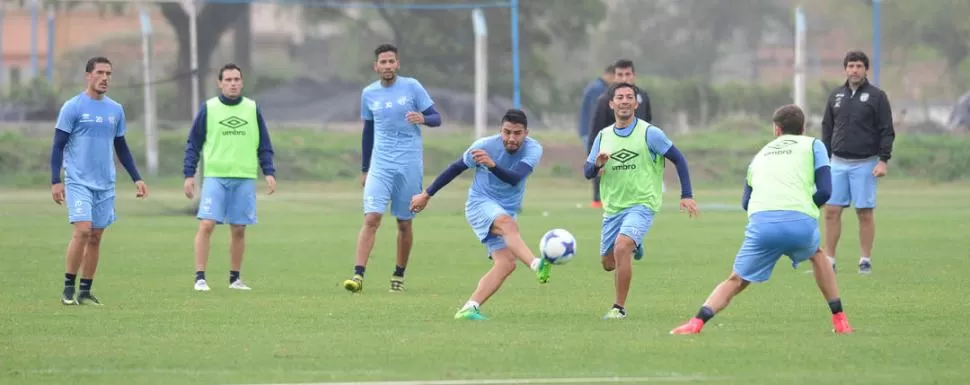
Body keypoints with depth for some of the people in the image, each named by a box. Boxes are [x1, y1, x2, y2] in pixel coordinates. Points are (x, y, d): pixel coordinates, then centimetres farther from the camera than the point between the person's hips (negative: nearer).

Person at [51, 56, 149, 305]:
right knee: (83, 231, -16)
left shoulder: (115, 110, 11)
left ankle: (85, 292, 11)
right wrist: (55, 181, -12)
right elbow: (58, 146, -4)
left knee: (96, 237, 4)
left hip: (105, 184, 5)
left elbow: (122, 147, 20)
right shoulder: (72, 107, -4)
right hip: (78, 182, -5)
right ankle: (68, 288, -6)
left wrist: (136, 178, 14)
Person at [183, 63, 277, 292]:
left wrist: (269, 172, 2)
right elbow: (193, 144, 5)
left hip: (245, 178, 2)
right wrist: (189, 174, -2)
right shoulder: (208, 109, 2)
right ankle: (200, 278, -11)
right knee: (206, 225, -13)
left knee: (239, 229, 5)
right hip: (214, 177, -2)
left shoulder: (253, 109, 8)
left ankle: (235, 278, 17)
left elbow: (264, 145, 12)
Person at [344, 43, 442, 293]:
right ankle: (358, 275, -20)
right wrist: (364, 168, 18)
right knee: (371, 218, -14)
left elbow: (436, 118, 0)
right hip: (380, 164, 1)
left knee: (404, 223, 6)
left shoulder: (412, 87, -1)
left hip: (410, 164, -1)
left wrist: (423, 119, -23)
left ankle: (399, 275, 21)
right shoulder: (369, 94, 8)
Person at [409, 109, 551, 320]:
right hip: (480, 204, -4)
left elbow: (514, 178, -30)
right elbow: (456, 168, 2)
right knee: (508, 223, -36)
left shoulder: (533, 150, -12)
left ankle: (469, 308, -17)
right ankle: (537, 265, -59)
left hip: (507, 213, 4)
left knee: (506, 263, -15)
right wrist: (426, 194, 9)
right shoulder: (485, 146, -13)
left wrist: (492, 165, -49)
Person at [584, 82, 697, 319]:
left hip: (642, 205, -5)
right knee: (608, 263, 12)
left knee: (621, 247, -28)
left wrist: (686, 195, -10)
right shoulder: (603, 136, 6)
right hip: (612, 208, 5)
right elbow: (587, 173, 9)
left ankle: (619, 308, -17)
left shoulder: (649, 133, -7)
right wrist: (597, 164, -15)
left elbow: (678, 159, -3)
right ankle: (633, 248, 48)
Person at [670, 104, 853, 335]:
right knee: (817, 255, 33)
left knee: (736, 280, 13)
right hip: (801, 222, -1)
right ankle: (839, 320, 29)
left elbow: (746, 202, 28)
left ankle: (697, 323, -8)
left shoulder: (761, 154, 30)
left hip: (761, 223, 1)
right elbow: (825, 190, 9)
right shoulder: (812, 145, 20)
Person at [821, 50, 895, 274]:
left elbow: (887, 131, -3)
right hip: (838, 163, 4)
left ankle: (866, 261, 6)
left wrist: (883, 160, -12)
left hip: (865, 163, -4)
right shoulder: (836, 96, 12)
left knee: (865, 213, -2)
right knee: (831, 211, -1)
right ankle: (829, 261, 4)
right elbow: (827, 129, 17)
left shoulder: (877, 96, -1)